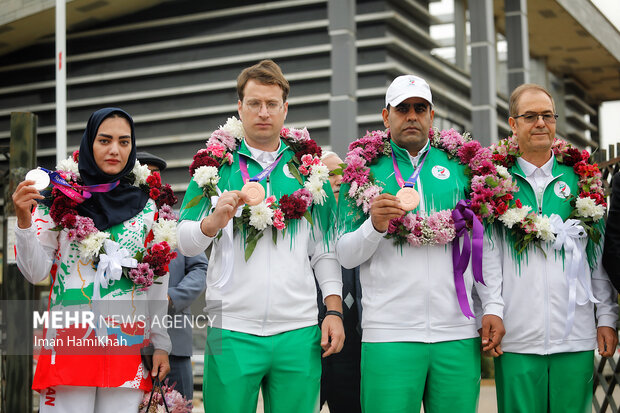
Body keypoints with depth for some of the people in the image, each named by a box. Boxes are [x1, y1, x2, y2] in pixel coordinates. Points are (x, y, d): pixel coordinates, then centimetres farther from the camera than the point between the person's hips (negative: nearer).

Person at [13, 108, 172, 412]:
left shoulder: (146, 208, 9)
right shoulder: (59, 199, 3)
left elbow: (157, 284, 13)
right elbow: (35, 272, -1)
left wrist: (161, 344, 10)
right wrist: (24, 220, -15)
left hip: (129, 345, 2)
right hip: (68, 339, -2)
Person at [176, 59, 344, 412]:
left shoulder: (309, 166, 12)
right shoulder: (216, 164, 8)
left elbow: (325, 249, 13)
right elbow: (186, 243, 3)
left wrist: (334, 310, 3)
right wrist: (216, 219, -17)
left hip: (299, 331, 2)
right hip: (232, 330, -1)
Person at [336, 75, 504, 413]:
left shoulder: (458, 166, 13)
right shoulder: (363, 169, 8)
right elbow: (345, 256, 5)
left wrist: (493, 306, 5)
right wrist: (375, 226, -14)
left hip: (459, 333, 2)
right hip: (389, 334, -2)